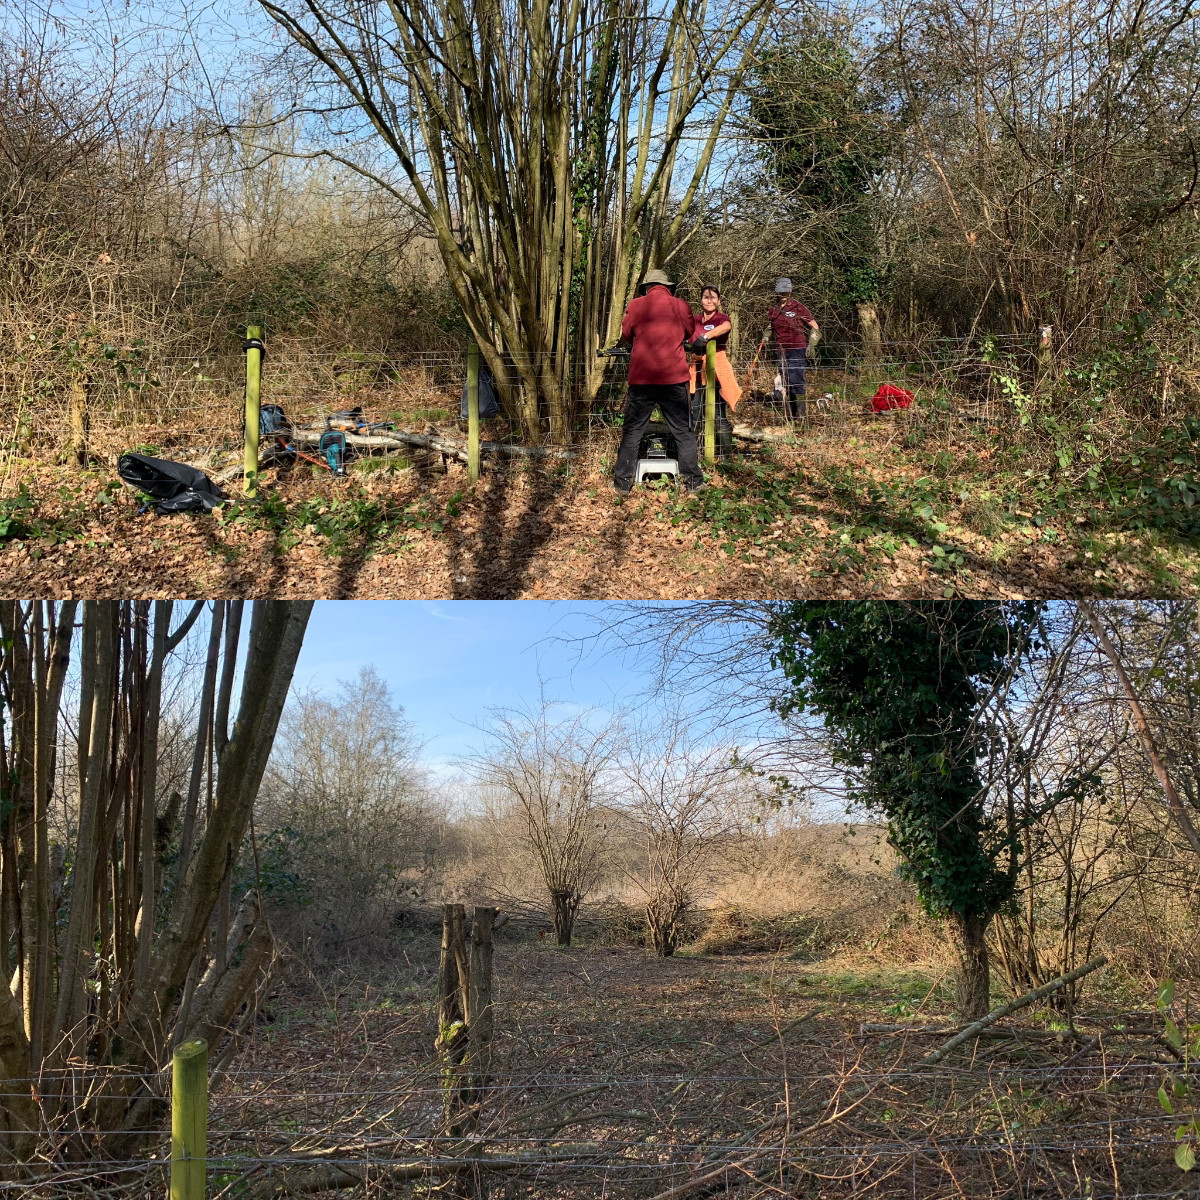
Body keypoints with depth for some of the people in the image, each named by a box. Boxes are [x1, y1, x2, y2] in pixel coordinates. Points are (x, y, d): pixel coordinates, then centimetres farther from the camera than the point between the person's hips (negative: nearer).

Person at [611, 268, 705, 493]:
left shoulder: (636, 305, 0)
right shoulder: (680, 306, 2)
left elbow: (626, 335, 13)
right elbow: (690, 333, 17)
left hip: (641, 378, 0)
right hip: (674, 377, 0)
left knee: (632, 431, 9)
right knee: (683, 431, 11)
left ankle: (622, 482, 10)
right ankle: (693, 481, 12)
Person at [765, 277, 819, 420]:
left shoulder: (797, 307, -4)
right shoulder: (773, 310, 10)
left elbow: (814, 326, -1)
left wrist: (811, 344, -11)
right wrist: (766, 336, 7)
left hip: (796, 349, -6)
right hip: (781, 350, 6)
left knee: (796, 381, -13)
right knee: (785, 383, 9)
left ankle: (801, 412, -7)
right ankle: (790, 414, 16)